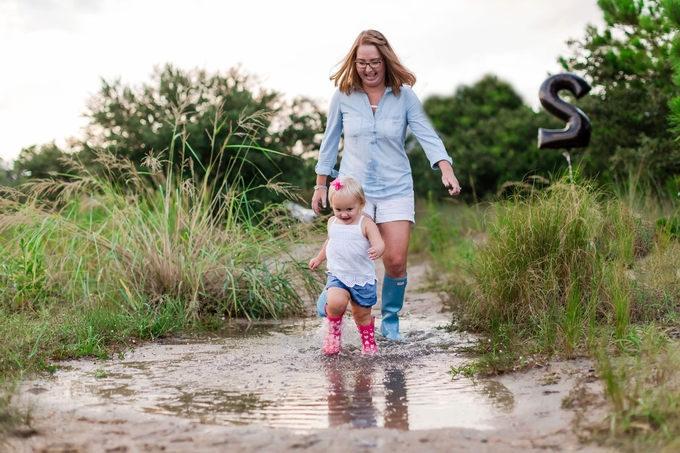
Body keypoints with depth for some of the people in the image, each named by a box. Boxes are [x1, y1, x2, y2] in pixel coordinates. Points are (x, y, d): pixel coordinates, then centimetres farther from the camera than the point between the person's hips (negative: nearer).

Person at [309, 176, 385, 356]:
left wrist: (377, 250, -45)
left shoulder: (366, 223, -11)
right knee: (335, 302, -25)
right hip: (337, 275, 2)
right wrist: (319, 258, 32)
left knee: (362, 314, 9)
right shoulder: (332, 222, 5)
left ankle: (368, 344, 36)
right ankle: (334, 329, 6)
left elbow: (379, 243, -23)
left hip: (363, 278, -2)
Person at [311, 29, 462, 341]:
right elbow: (330, 141, 7)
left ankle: (390, 322, 18)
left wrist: (446, 170, -27)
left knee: (395, 261, -5)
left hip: (396, 189, 0)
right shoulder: (343, 96, -3)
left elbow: (427, 135, -11)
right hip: (354, 186, 0)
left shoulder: (404, 96, -5)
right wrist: (320, 185, 10)